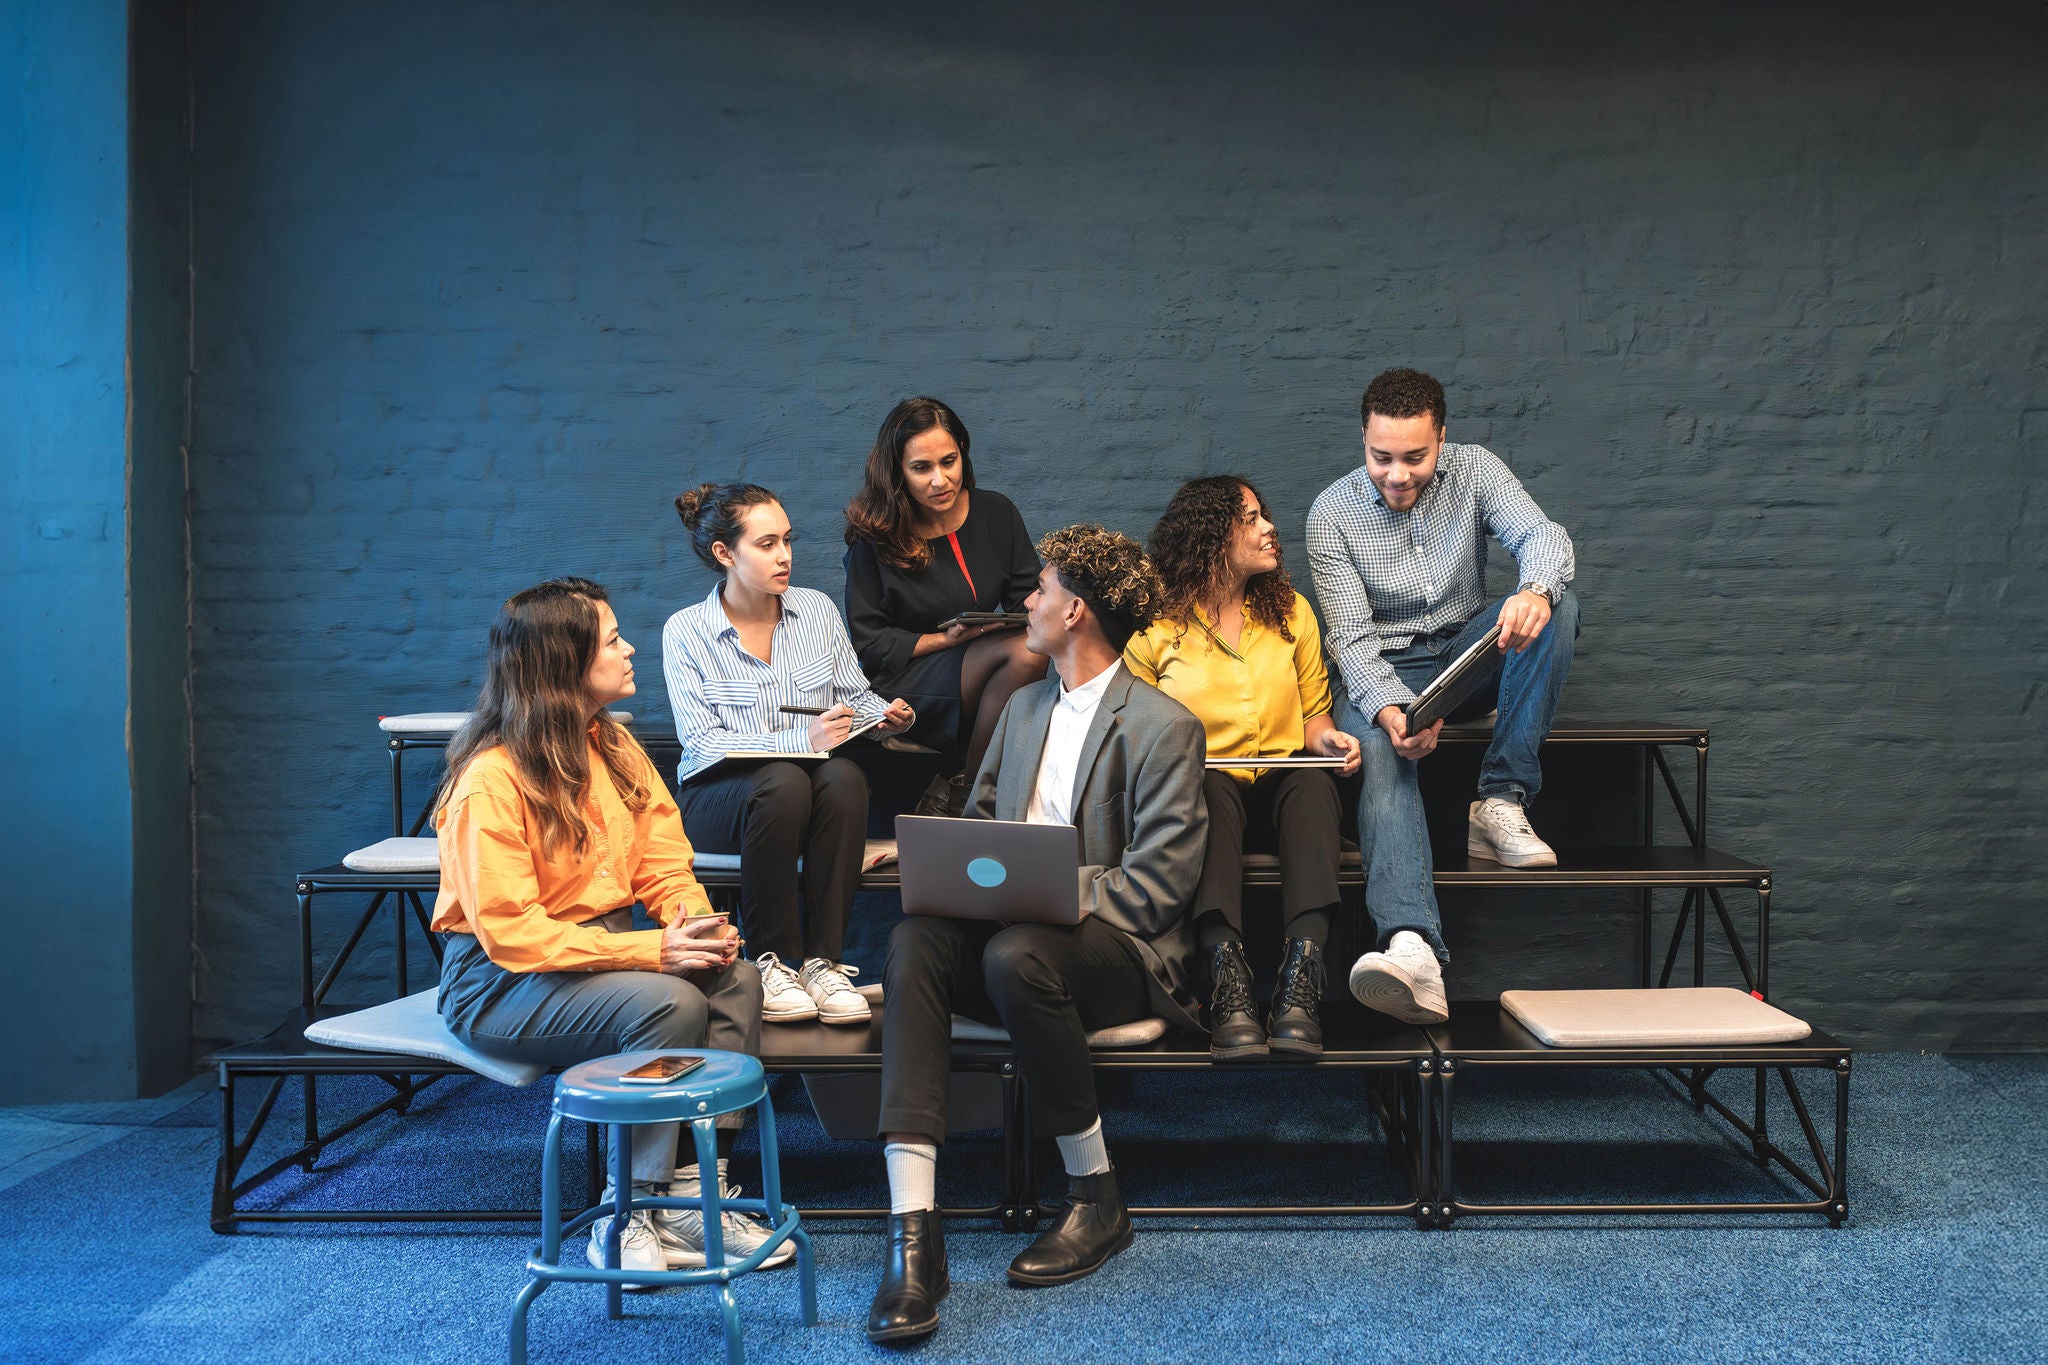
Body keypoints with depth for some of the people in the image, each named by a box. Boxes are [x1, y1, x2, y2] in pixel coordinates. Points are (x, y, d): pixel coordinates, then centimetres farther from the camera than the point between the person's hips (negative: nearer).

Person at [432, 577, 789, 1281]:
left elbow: (665, 864, 8)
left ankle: (694, 1195, -16)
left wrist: (695, 924, -16)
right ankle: (626, 1217, -19)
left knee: (737, 978, -18)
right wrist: (650, 950, -29)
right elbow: (509, 932, -24)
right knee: (672, 1003, -30)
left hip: (606, 946, 8)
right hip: (500, 982, -8)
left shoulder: (615, 747, 7)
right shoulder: (491, 780, -19)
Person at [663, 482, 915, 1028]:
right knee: (784, 782, -36)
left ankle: (822, 961, -28)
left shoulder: (817, 609, 8)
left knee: (843, 776, -32)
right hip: (718, 795, -3)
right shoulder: (685, 631, -3)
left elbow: (855, 695, 14)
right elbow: (702, 742, -12)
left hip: (812, 784, 3)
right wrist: (801, 739, -26)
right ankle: (772, 961, -23)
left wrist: (884, 714, -11)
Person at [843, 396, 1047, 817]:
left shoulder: (996, 513, 4)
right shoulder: (875, 537, -6)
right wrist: (948, 638, -17)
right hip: (902, 690, -5)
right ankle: (960, 794, -18)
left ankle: (956, 791, -15)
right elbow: (868, 644, -4)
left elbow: (1028, 594, 13)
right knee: (1022, 652, -30)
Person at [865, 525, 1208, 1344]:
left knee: (1015, 955, -38)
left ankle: (1098, 1201, -18)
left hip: (1119, 949, -5)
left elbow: (1159, 885, -11)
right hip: (1011, 924, 6)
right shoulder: (1025, 707, 20)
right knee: (915, 938, -28)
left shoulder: (1163, 727, -4)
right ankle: (912, 1231, -37)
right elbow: (978, 817, 23)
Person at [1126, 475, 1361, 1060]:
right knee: (1207, 787, -38)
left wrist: (1325, 737, -4)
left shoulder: (1290, 611, 14)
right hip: (1196, 786, -2)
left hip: (1281, 780, 2)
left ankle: (1302, 970, -50)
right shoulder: (1156, 625, 4)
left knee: (1312, 781, -34)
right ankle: (1226, 970, -53)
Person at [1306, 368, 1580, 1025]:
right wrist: (1390, 709, -36)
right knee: (1376, 747, -37)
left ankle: (1502, 803, -27)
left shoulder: (1474, 470, -3)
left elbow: (1543, 535, -18)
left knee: (1557, 600, -26)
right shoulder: (1333, 513, -9)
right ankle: (1412, 949, -60)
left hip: (1469, 655, 3)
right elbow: (1352, 638, -15)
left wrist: (1535, 589, -44)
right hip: (1382, 672, -3)